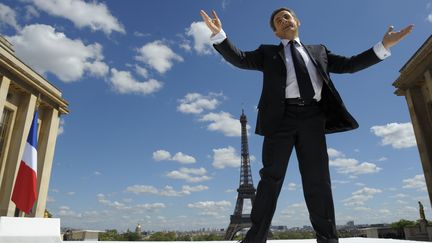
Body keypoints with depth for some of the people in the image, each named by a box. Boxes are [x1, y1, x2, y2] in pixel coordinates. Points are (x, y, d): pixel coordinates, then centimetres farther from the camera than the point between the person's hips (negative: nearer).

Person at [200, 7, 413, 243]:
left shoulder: (318, 51, 28)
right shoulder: (268, 52, 20)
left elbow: (349, 64, 25)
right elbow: (240, 59, 8)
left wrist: (383, 45, 17)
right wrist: (218, 34, -6)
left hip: (312, 117, 2)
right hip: (281, 116, -2)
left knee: (317, 180, -1)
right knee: (271, 176, -7)